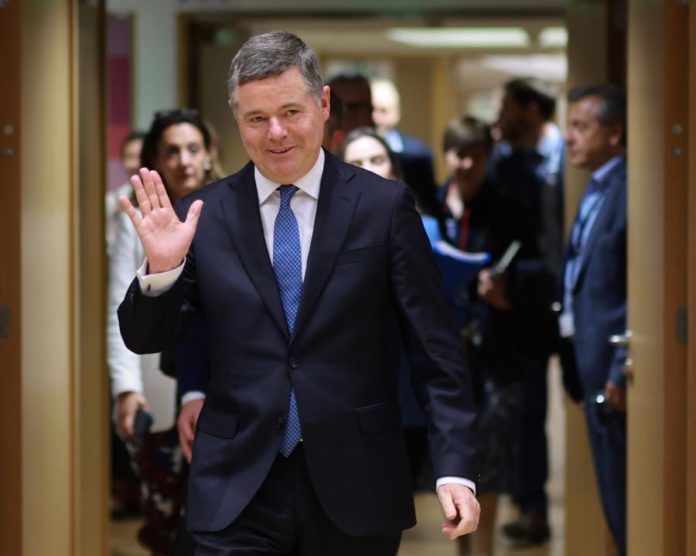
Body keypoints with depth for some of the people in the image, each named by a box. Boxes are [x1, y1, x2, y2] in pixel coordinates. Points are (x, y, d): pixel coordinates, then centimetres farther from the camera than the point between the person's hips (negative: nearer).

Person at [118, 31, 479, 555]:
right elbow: (144, 339, 5)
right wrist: (161, 267, -15)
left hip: (355, 489, 0)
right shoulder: (203, 215, 2)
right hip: (238, 491, 1)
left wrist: (455, 469, -10)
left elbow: (436, 352, -2)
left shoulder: (384, 205, -1)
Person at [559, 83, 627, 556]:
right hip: (591, 362, 10)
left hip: (613, 362, -10)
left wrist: (622, 371, -20)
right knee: (612, 496, 14)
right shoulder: (596, 191, 15)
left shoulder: (629, 190, -16)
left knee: (623, 495, -4)